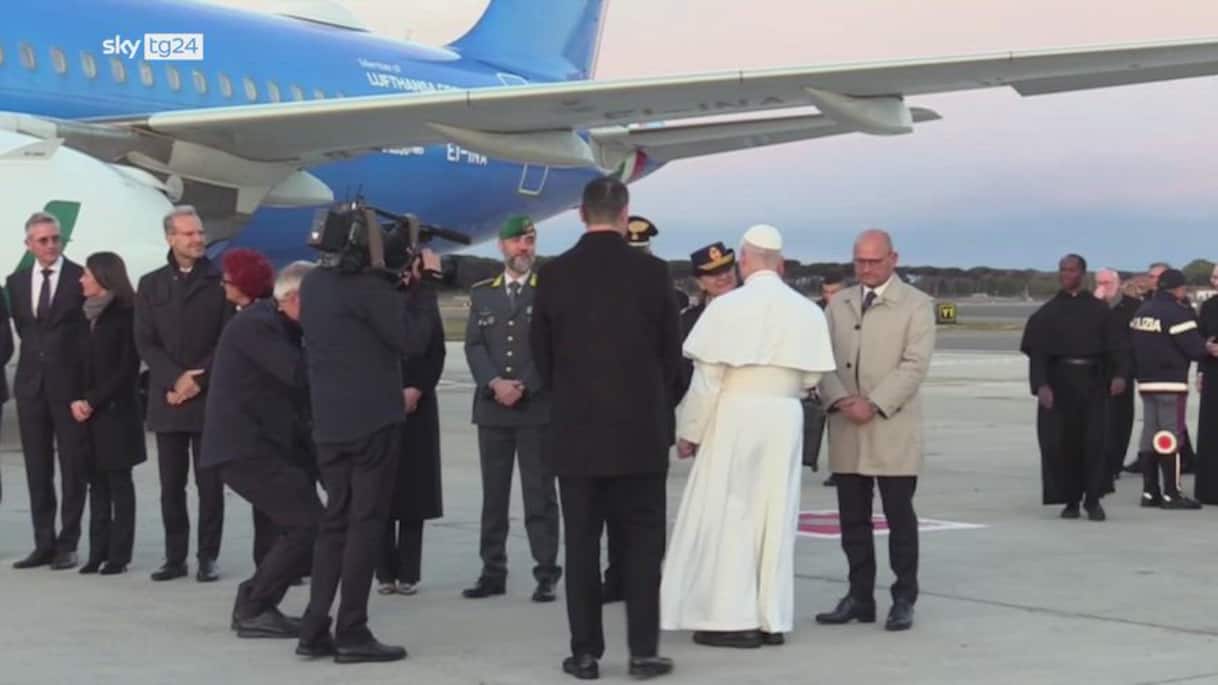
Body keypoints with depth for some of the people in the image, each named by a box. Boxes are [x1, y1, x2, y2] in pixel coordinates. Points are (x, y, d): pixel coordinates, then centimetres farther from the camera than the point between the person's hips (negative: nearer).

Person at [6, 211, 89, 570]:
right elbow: (22, 327, 17)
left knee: (73, 467, 1)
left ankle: (67, 544, 7)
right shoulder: (17, 282, 9)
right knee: (37, 469, 8)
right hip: (31, 382, 5)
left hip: (69, 382, -5)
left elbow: (94, 325, -4)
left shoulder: (81, 278, -6)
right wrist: (36, 352, 6)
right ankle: (44, 543, 14)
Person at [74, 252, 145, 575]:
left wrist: (92, 402, -12)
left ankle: (118, 554, 2)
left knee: (119, 482, -1)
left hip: (116, 412, -6)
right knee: (97, 483, 6)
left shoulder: (125, 316, -8)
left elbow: (126, 370, -11)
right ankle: (98, 553, 8)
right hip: (88, 413, 6)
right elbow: (82, 363, 12)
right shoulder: (88, 316, 12)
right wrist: (77, 400, -4)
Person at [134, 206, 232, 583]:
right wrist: (175, 379, -10)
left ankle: (208, 558, 5)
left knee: (210, 483, 0)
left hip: (211, 398, -2)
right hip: (167, 399, 2)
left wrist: (198, 379, -11)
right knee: (171, 485, 5)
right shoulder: (151, 285, 11)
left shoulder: (220, 282, 3)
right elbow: (145, 342, 4)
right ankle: (175, 557, 12)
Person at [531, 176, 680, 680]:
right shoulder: (652, 272, -6)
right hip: (641, 431, -1)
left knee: (581, 544, 6)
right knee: (641, 543, 6)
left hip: (575, 431, 1)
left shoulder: (554, 274, -3)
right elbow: (672, 355, 1)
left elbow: (541, 355, 4)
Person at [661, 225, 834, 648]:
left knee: (726, 515, 2)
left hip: (735, 417, -4)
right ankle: (772, 618, 13)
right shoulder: (807, 312, 2)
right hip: (784, 420, 4)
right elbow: (811, 377, 5)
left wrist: (688, 431, 0)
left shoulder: (728, 306, -10)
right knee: (774, 518, 10)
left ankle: (734, 618, 0)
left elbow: (707, 377, -9)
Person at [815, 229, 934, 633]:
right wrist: (840, 399, -10)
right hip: (846, 431, 4)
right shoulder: (838, 304, 14)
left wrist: (874, 404, -17)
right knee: (852, 519, 7)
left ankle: (904, 600, 7)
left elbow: (914, 364, -9)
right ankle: (860, 597, 15)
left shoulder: (916, 305, 0)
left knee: (899, 517, 0)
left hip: (892, 430, -4)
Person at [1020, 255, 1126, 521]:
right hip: (1059, 381, 0)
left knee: (1094, 439, -5)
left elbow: (1116, 346, 2)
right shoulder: (1047, 313, 6)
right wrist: (1041, 385, -12)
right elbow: (1037, 353, 2)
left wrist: (1119, 374, -14)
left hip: (1093, 381, 0)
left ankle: (1093, 499, 2)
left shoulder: (1099, 310, 6)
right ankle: (1070, 501, 11)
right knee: (1061, 442, 0)